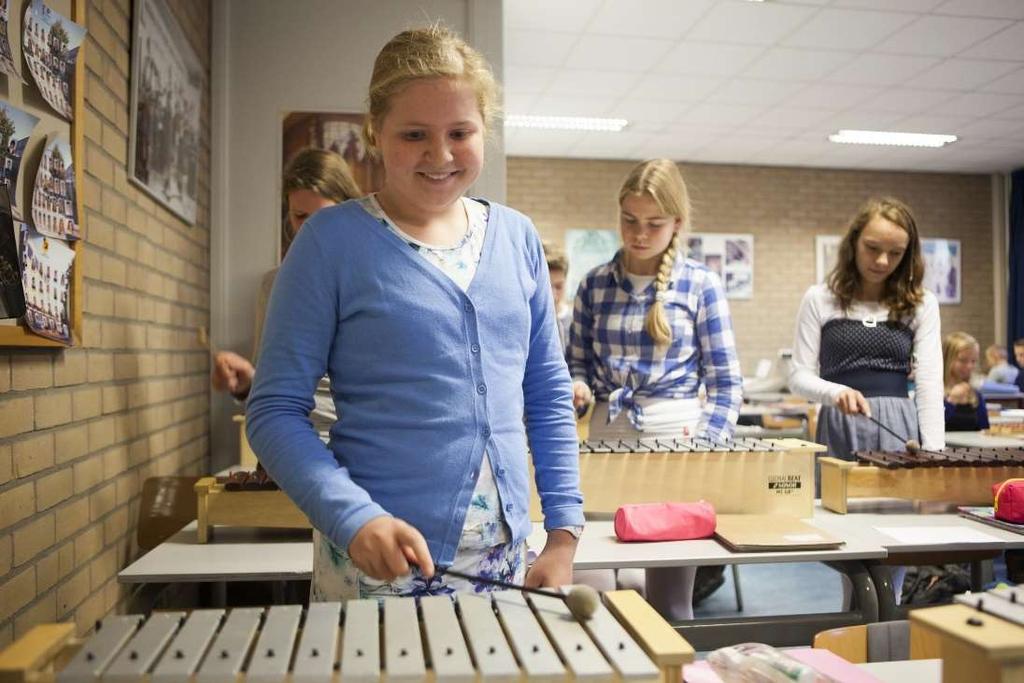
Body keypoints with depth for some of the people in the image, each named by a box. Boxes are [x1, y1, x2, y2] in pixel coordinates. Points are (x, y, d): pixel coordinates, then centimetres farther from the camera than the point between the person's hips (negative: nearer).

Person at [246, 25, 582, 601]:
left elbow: (549, 396, 7)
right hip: (378, 564, -3)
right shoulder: (332, 242, -8)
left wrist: (564, 532, 2)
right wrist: (354, 518, -21)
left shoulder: (518, 239, 3)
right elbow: (276, 411, -7)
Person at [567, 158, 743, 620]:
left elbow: (725, 381, -1)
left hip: (676, 433, -2)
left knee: (670, 599, 5)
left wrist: (706, 444, -13)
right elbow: (576, 361, 11)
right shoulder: (596, 284, 6)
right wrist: (577, 387, -11)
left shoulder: (701, 285, 0)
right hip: (607, 433, 2)